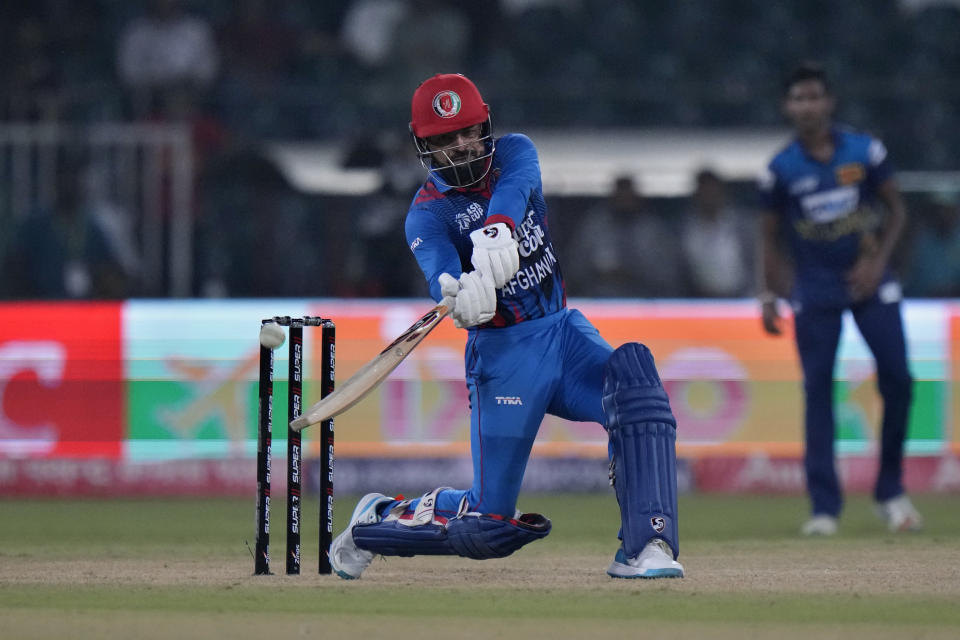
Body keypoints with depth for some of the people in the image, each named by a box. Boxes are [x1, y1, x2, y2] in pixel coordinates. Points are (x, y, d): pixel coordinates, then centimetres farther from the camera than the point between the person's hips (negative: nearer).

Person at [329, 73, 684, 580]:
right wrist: (459, 292, -55)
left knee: (633, 373, -29)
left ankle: (646, 547, -32)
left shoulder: (515, 153, 4)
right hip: (504, 353, -4)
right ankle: (378, 521, 22)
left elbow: (513, 189, -21)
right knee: (490, 526, -7)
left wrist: (498, 227, -45)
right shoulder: (427, 216, -8)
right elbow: (440, 273, -29)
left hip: (564, 329, 4)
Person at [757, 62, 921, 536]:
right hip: (815, 290, -1)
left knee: (897, 380, -6)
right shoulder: (781, 170, -3)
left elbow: (895, 209, 6)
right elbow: (770, 236, 5)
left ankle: (890, 492, 11)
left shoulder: (865, 152, -3)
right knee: (818, 390, -5)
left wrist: (878, 261, -7)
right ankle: (824, 506, -3)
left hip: (868, 281, 1)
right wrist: (770, 296, -3)